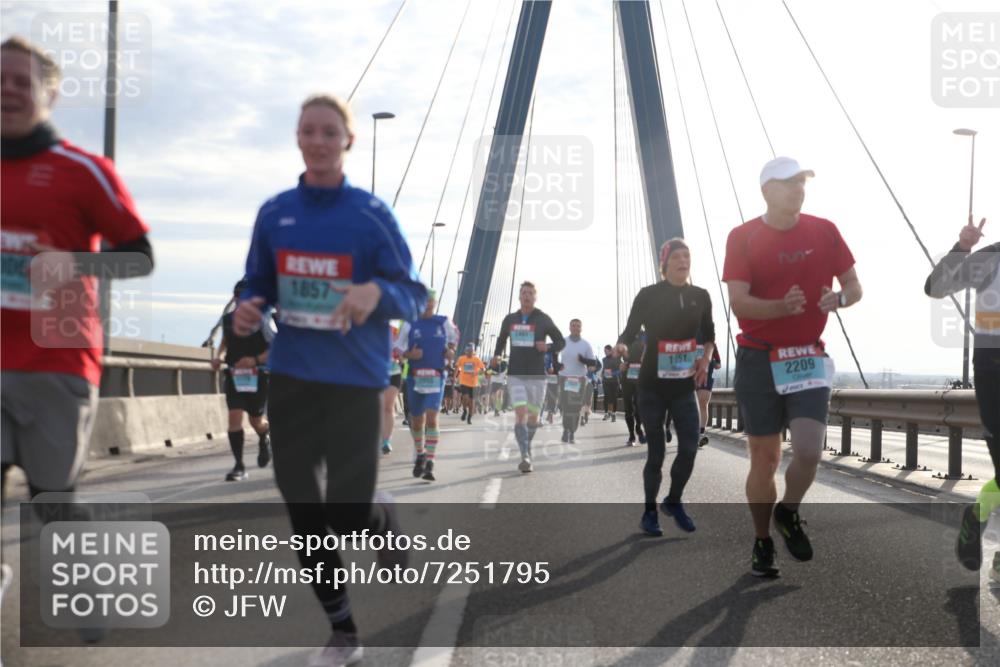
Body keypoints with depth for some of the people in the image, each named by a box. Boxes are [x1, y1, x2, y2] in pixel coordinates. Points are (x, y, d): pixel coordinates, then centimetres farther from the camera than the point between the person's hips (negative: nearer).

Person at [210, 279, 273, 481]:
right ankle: (239, 466, -8)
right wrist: (218, 355, 5)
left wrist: (256, 360, -23)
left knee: (256, 420, 7)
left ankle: (264, 441, 45)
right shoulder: (228, 319, 4)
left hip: (258, 376, -2)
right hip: (234, 375, 2)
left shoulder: (262, 320, -9)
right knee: (234, 417, -13)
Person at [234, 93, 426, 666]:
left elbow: (414, 295, -7)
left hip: (356, 381, -4)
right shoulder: (274, 213, 5)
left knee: (349, 509, -6)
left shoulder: (372, 214, -6)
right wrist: (248, 311, -8)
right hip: (291, 379, 4)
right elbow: (259, 286, 15)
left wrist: (377, 293, -28)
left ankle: (389, 526, 34)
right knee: (302, 505, 4)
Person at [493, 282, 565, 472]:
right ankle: (525, 456, -20)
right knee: (520, 414, -15)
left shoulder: (543, 319, 1)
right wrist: (497, 355, 5)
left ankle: (527, 449, 31)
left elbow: (561, 342, 6)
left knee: (533, 417, 8)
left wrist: (548, 347, -15)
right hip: (515, 375, 0)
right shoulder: (510, 320, 8)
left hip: (537, 375, 0)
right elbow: (501, 339, 25)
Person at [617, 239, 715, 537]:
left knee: (690, 447, -6)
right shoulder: (648, 295, -7)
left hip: (684, 386, 3)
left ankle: (673, 501, 19)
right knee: (656, 451, -1)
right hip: (653, 385, -3)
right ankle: (650, 511, 15)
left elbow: (709, 332, 19)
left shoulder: (700, 296, 4)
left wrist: (705, 358, 3)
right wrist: (622, 345, -27)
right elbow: (630, 329, -5)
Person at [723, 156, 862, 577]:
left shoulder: (824, 231, 2)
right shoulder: (742, 238, -4)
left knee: (809, 452, -13)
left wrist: (840, 298, -16)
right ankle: (762, 543, 23)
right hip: (758, 360, -1)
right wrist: (782, 307, -30)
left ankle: (788, 514, 18)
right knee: (764, 457, 5)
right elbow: (738, 303, -12)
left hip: (808, 358, 1)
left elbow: (854, 286, 8)